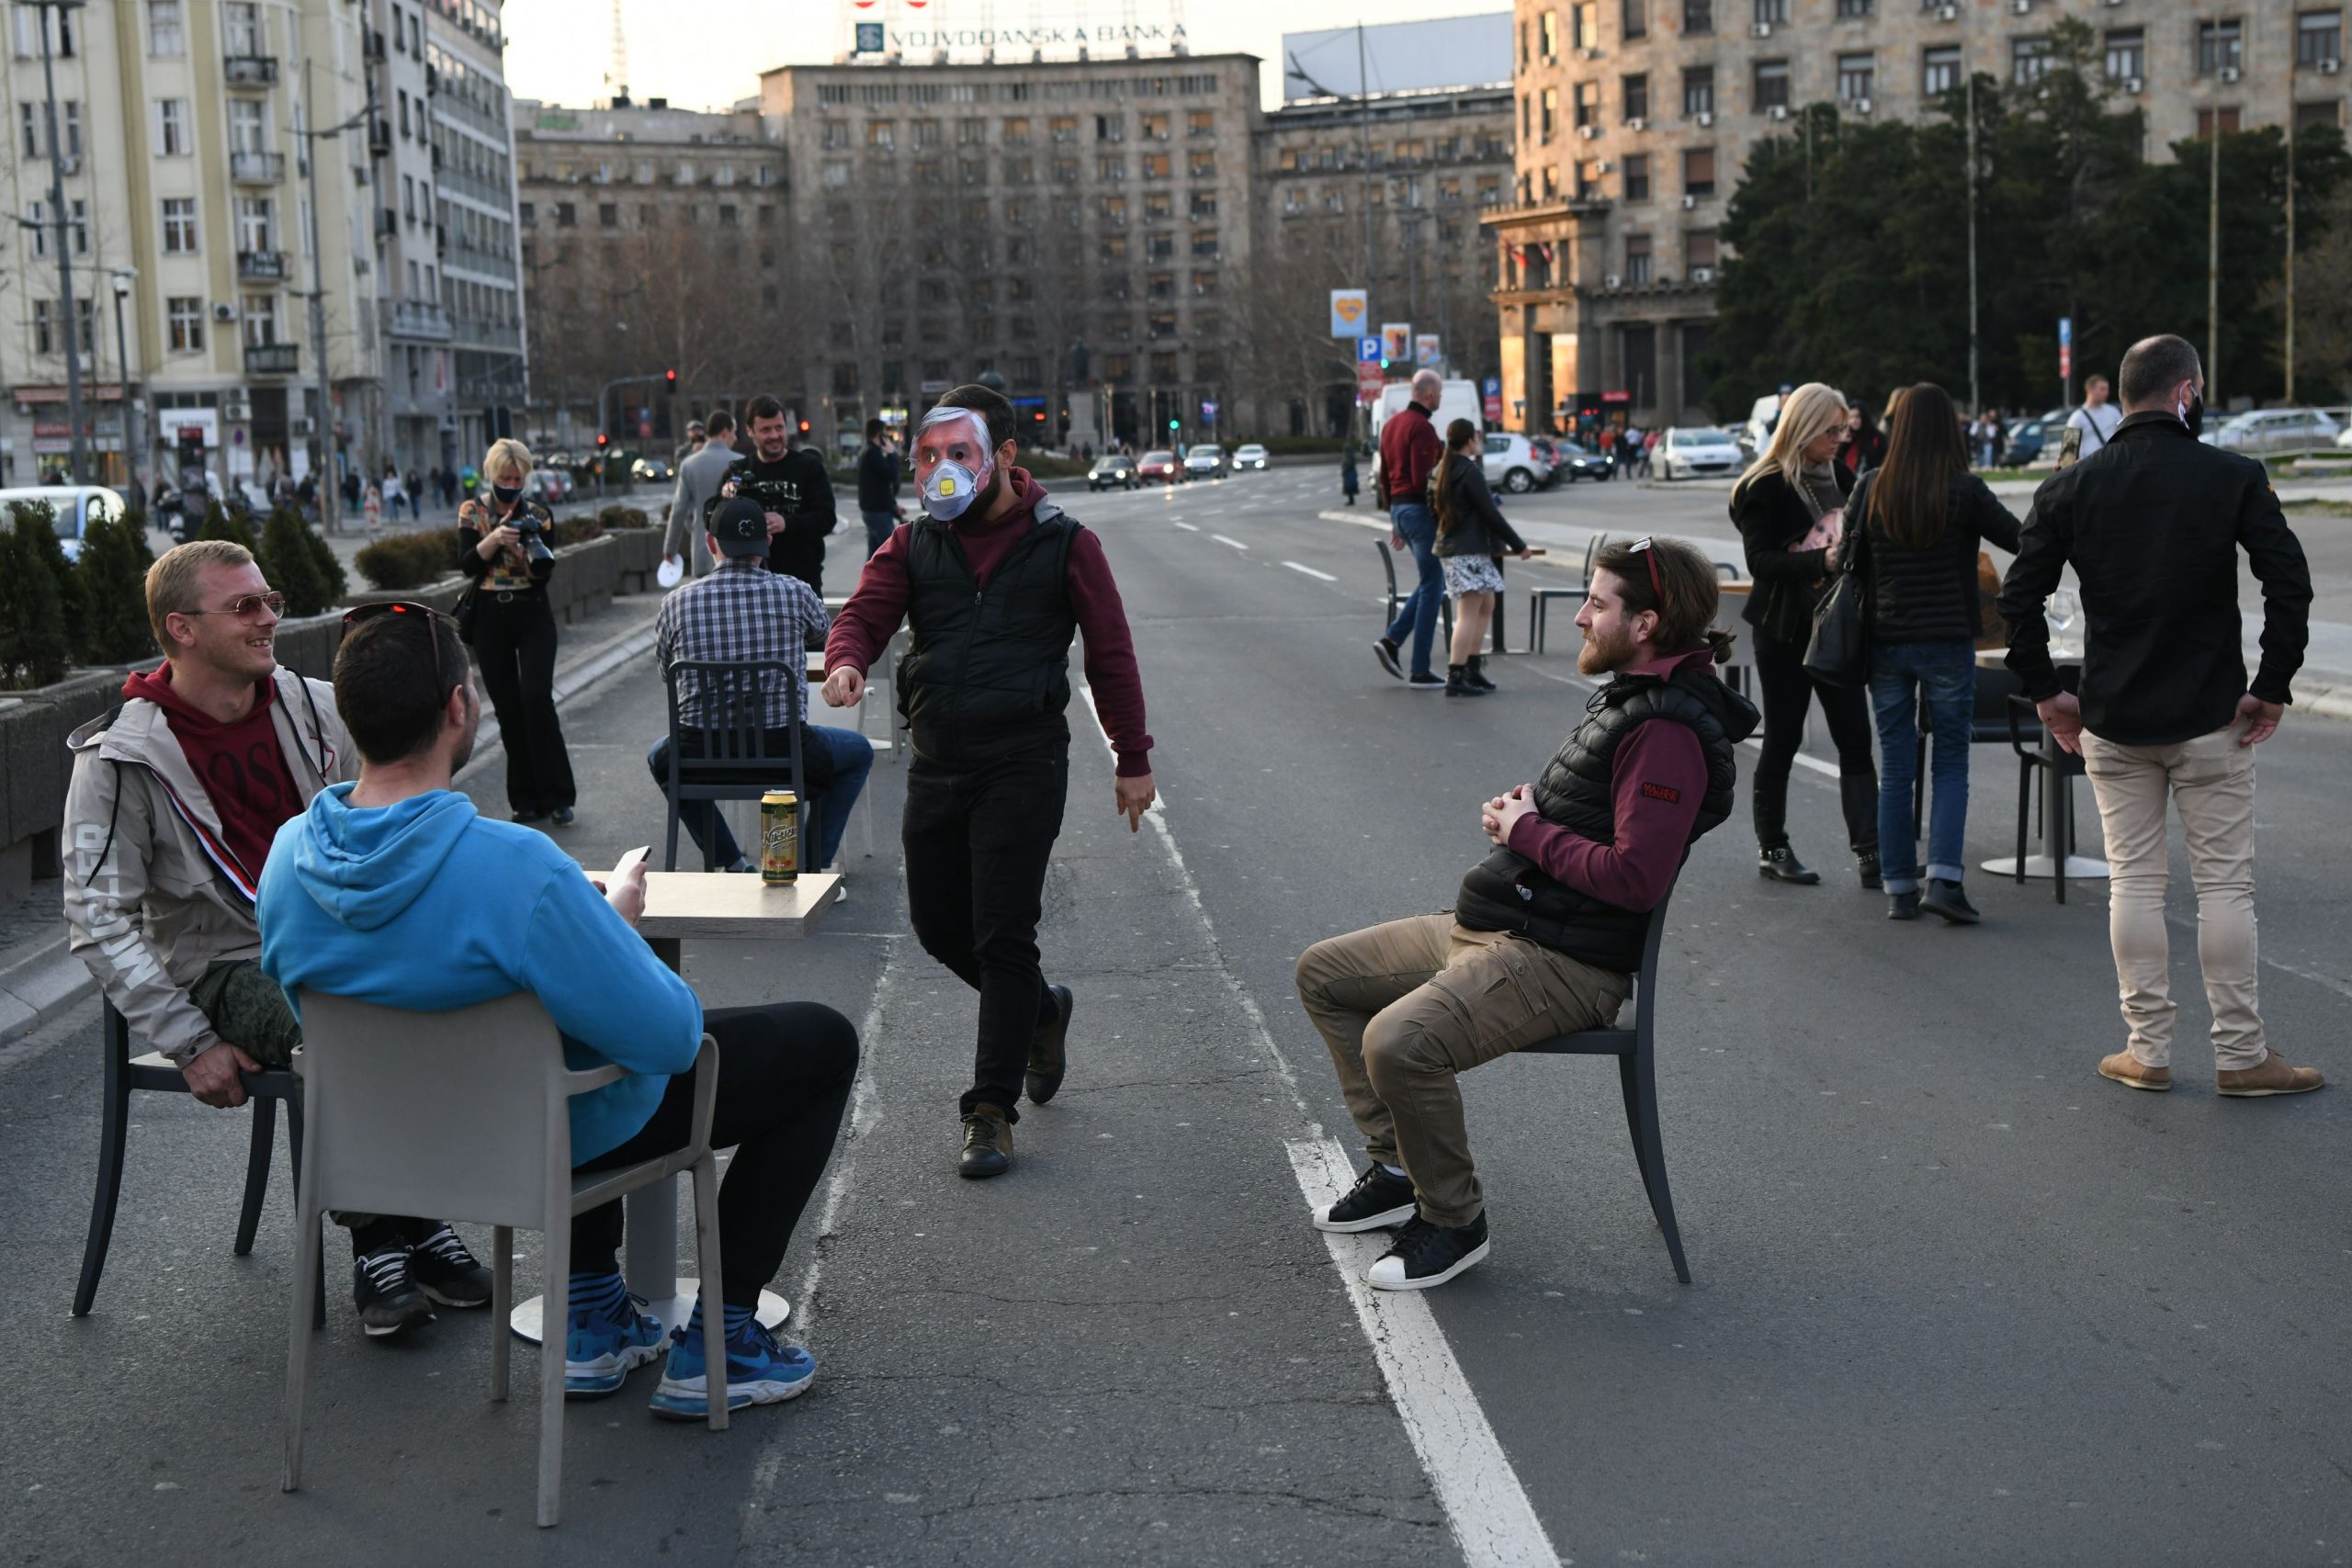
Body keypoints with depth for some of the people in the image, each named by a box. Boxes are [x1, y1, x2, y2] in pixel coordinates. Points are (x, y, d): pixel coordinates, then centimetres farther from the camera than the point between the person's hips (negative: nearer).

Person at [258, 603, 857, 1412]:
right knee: (822, 1041, 12)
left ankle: (592, 1319, 35)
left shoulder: (289, 854, -14)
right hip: (558, 1136, -7)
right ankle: (718, 1344, 15)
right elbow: (669, 1035, -29)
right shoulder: (516, 869, -36)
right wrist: (615, 921, -8)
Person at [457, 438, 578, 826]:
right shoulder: (472, 512, 4)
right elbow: (467, 564, -8)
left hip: (533, 616, -1)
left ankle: (557, 798, -8)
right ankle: (527, 800, 9)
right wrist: (494, 539, -23)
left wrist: (530, 545, -23)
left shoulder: (537, 515, 2)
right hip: (490, 617, 1)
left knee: (537, 699, -14)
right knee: (508, 708, 2)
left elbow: (544, 575, -4)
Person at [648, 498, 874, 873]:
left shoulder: (676, 604, -2)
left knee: (659, 757, 38)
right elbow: (822, 626, 20)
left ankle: (731, 865, 32)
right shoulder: (794, 593, -5)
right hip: (784, 752, -1)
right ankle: (813, 864, 22)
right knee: (859, 751, 29)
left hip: (701, 757, 1)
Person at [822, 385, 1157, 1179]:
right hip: (936, 763, 5)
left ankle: (991, 1108, 4)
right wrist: (846, 660, -26)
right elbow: (865, 612, -2)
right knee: (938, 926, 12)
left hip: (1024, 765, -5)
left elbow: (1110, 656, 2)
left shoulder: (1065, 545, -3)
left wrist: (1133, 761, 3)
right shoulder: (914, 543, 7)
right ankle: (1040, 1009, 39)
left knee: (1002, 935, -6)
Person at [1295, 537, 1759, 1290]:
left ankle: (1454, 1221, -7)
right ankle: (1396, 1168, 18)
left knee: (1398, 1042, -31)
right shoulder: (1631, 695, 12)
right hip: (1492, 928, 11)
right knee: (1324, 974, 15)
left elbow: (1635, 877, -28)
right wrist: (1523, 808, 5)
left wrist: (1528, 834, -15)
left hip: (1563, 965, -11)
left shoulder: (1668, 733, -21)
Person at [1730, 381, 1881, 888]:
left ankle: (1869, 851, -1)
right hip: (1785, 632, -6)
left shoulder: (1837, 477, 10)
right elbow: (1759, 560, -18)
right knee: (1783, 739, 3)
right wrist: (1821, 560, -30)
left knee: (1855, 740, -1)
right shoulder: (1765, 487, -10)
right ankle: (1771, 849, 17)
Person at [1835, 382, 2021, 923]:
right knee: (1951, 762, 6)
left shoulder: (1871, 488, -3)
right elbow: (2022, 540, -2)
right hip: (1948, 642, -2)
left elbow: (1845, 559, 4)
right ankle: (1943, 878, -7)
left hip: (1885, 641, 2)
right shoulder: (1965, 491, -10)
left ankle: (1899, 888, 11)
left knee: (1895, 767, 9)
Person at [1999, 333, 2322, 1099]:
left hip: (2112, 721, 2)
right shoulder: (2234, 477, -6)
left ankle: (2148, 1050, 13)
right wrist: (2272, 686, -5)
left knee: (2135, 882, 9)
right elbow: (2289, 582, -14)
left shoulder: (2073, 486, 0)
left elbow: (2019, 595, -3)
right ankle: (2241, 1055, 11)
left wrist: (2046, 691, 5)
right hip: (2211, 720, -2)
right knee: (2226, 885, 5)